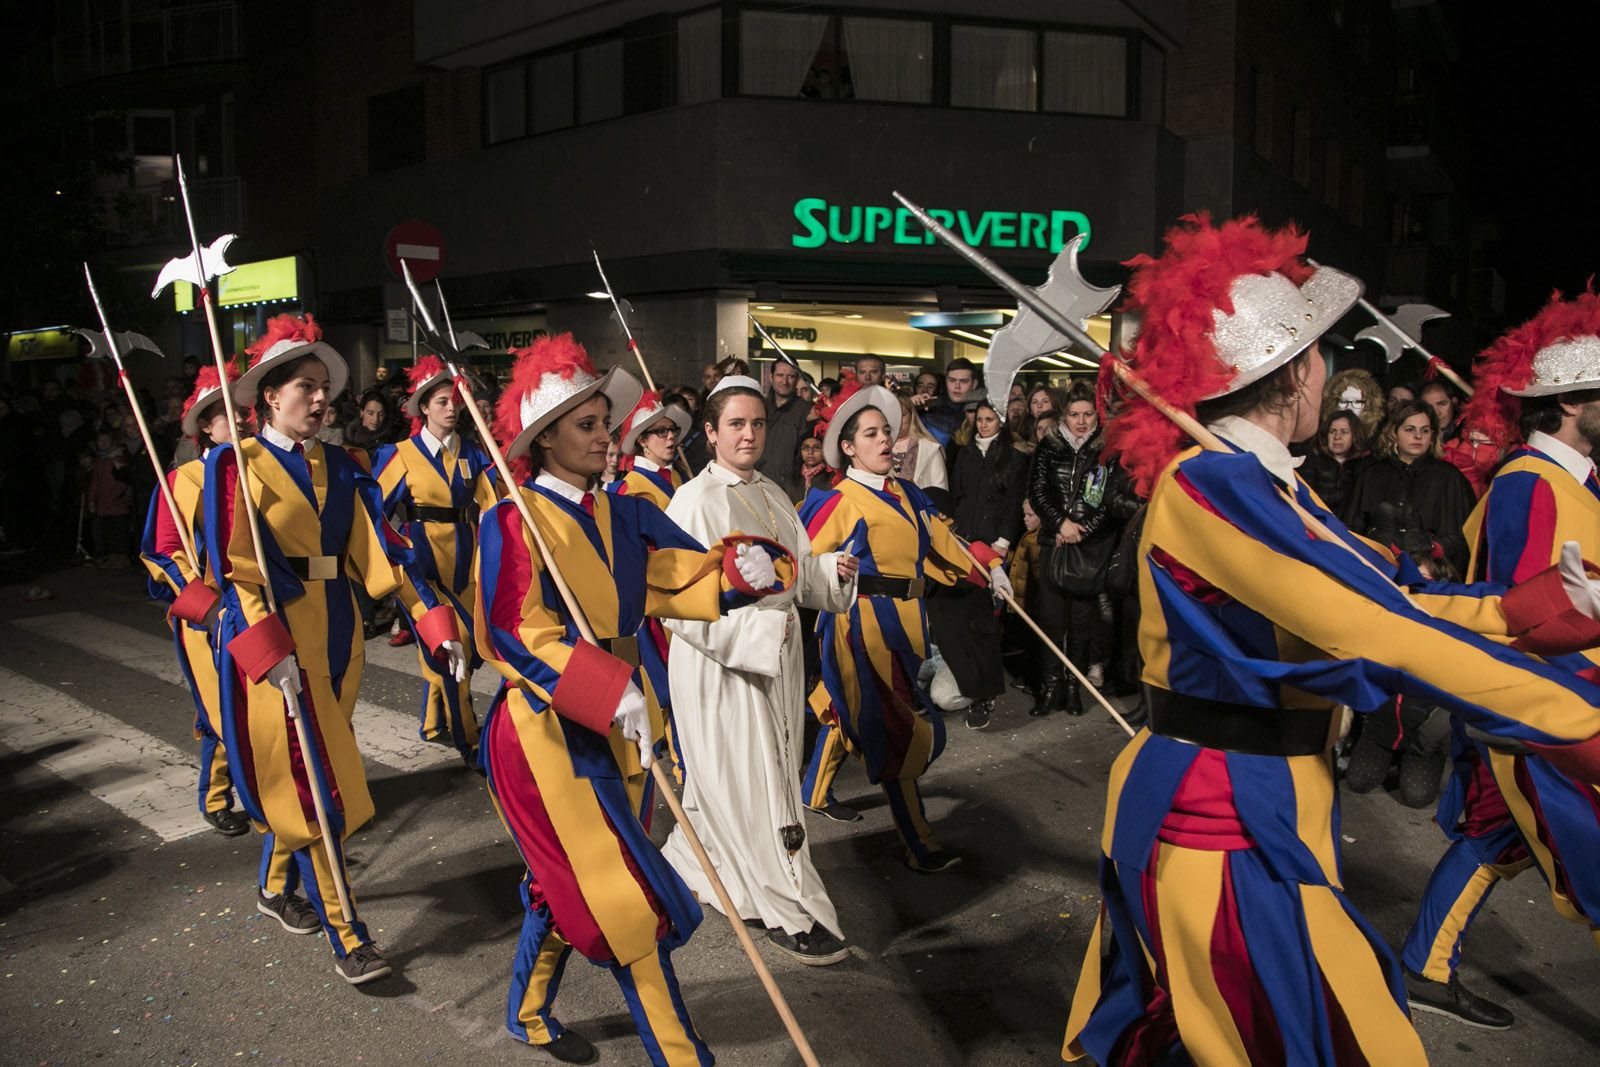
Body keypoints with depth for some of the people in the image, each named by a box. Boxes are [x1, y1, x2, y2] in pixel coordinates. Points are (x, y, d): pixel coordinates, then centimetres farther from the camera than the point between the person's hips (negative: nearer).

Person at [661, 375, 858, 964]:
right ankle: (788, 910, 8)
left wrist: (835, 568, -5)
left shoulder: (773, 495, 10)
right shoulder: (693, 502, -13)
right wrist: (756, 628, -24)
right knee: (747, 779, -2)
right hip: (719, 660, -7)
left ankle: (692, 862, 36)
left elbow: (800, 571, 16)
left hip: (778, 658, 7)